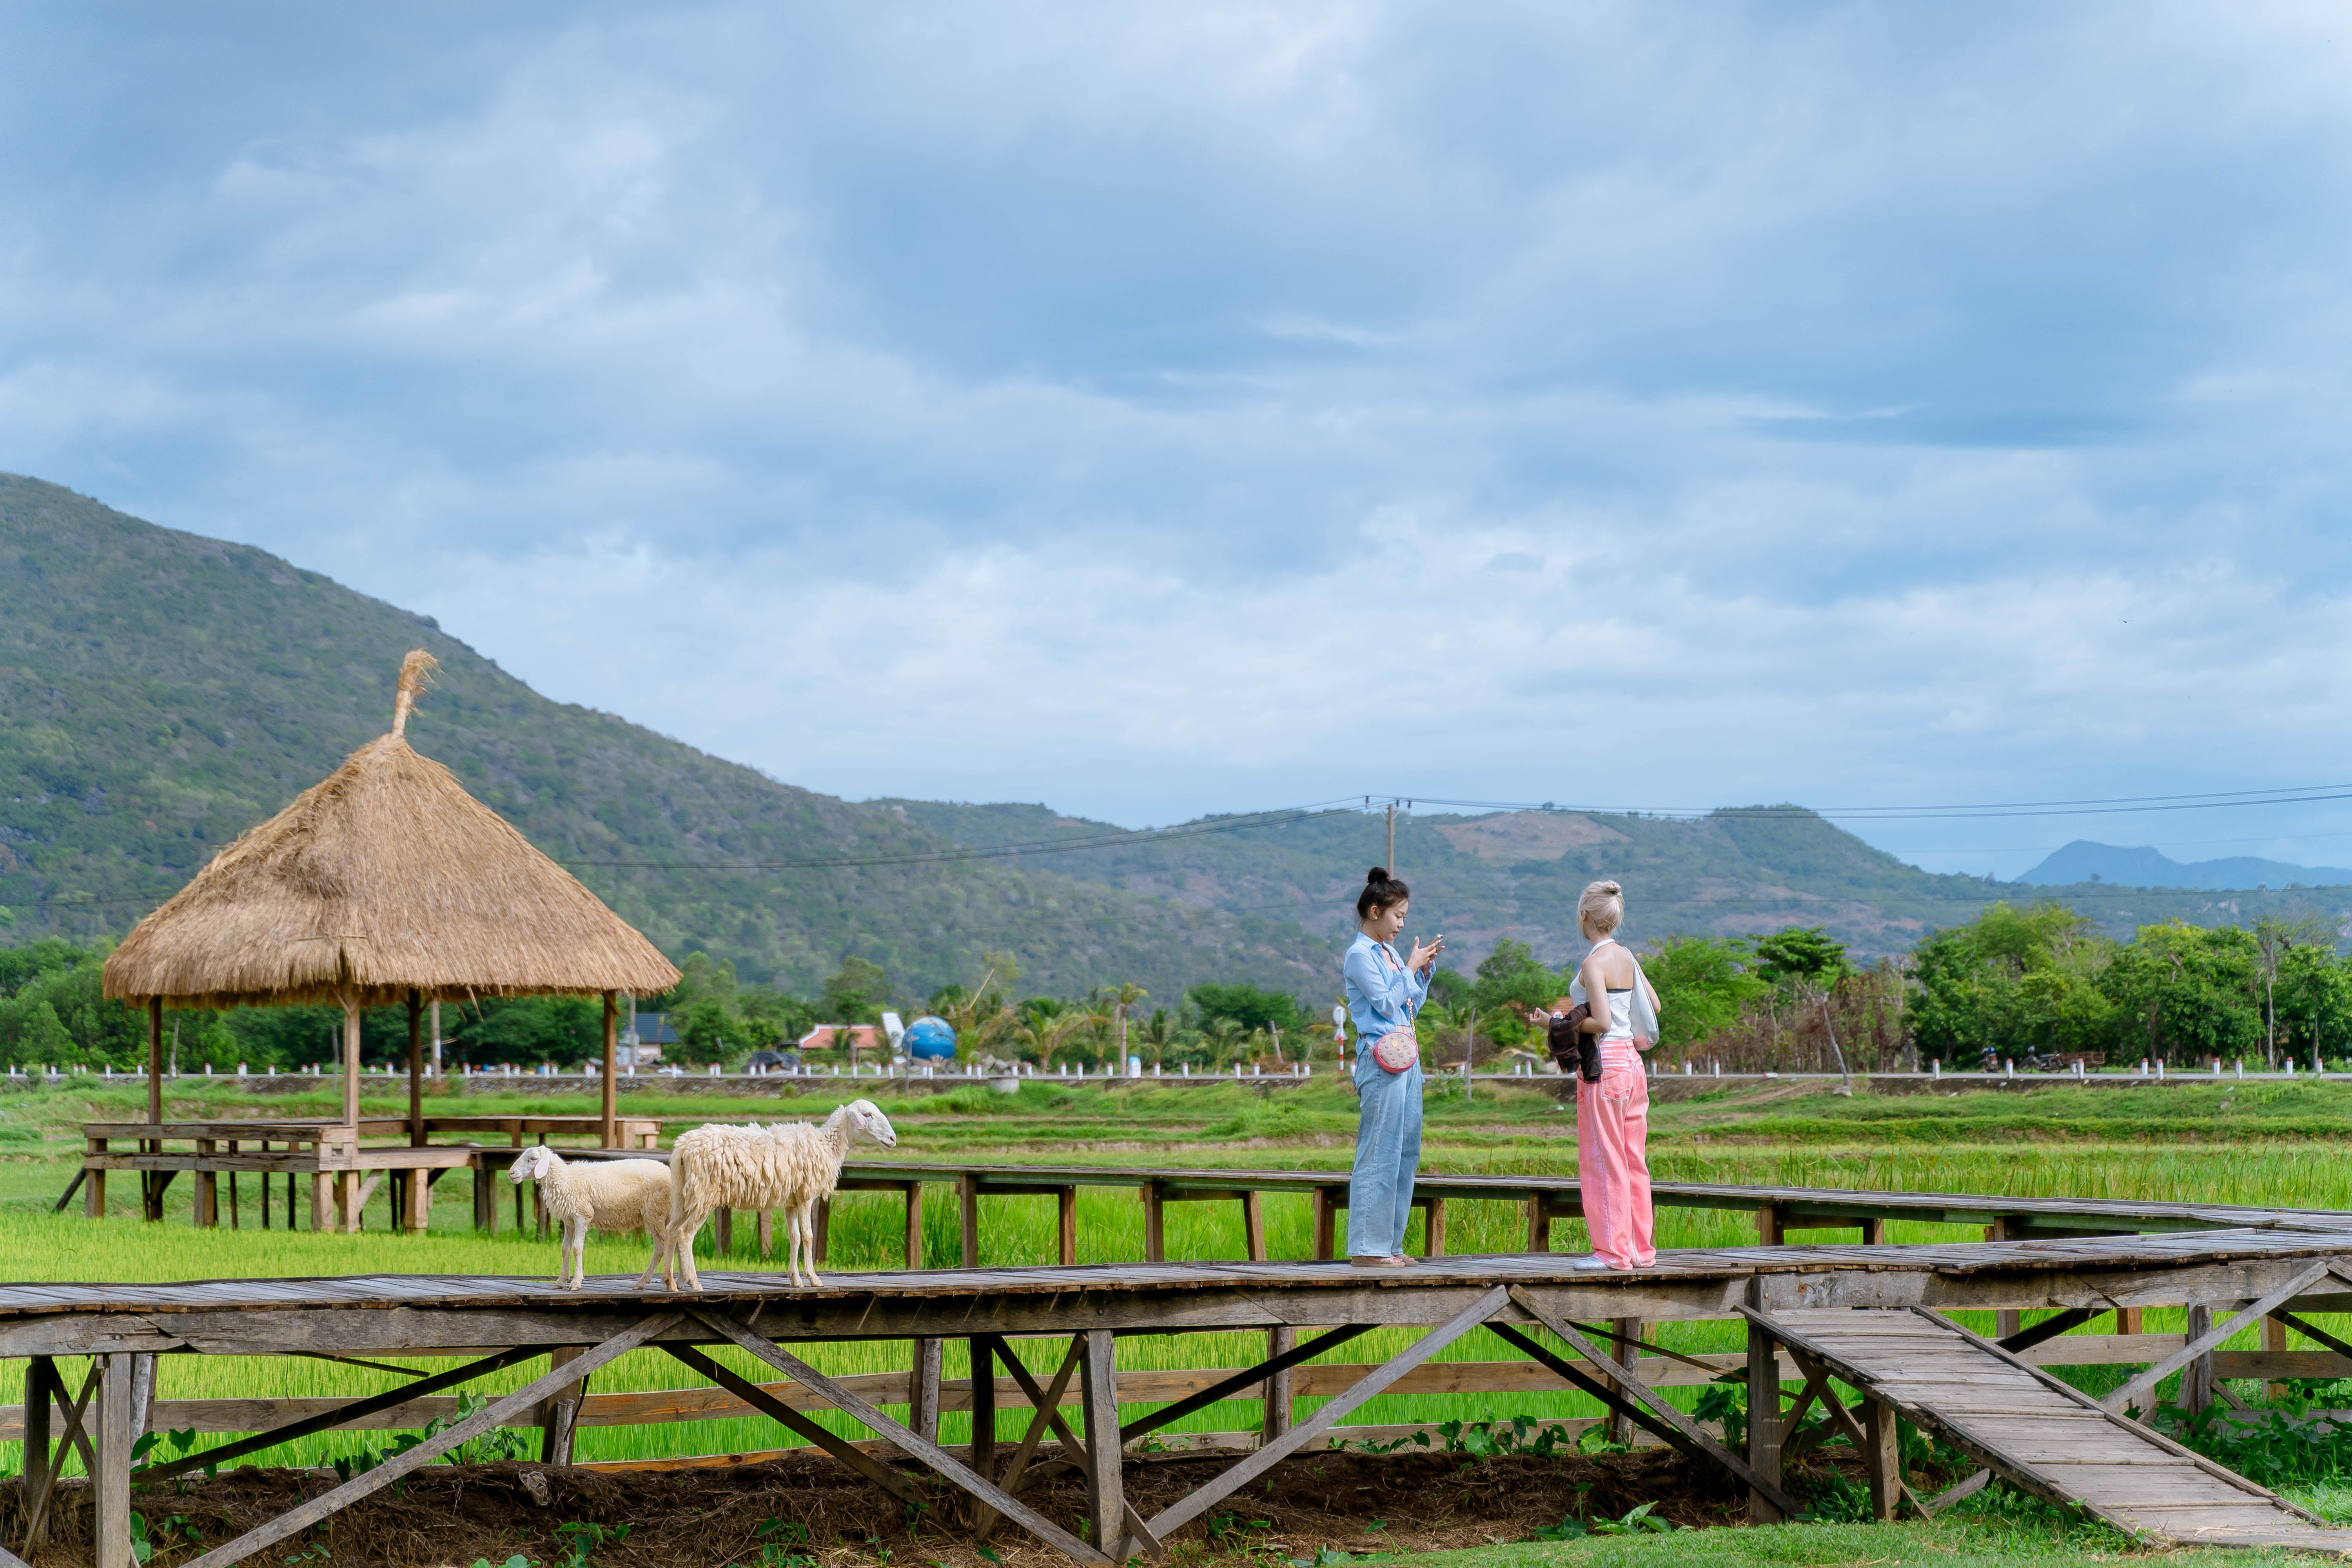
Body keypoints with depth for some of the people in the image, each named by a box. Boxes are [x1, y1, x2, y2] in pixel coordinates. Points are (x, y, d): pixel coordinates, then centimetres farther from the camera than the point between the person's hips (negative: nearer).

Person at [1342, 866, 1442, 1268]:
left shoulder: (1389, 952, 17)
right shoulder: (1360, 955, -9)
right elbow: (1385, 1003, -14)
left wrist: (1425, 970, 11)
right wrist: (1411, 968, -8)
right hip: (1381, 1060, -9)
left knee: (1406, 1148, 10)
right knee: (1379, 1151, -7)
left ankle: (1389, 1242, 16)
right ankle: (1367, 1247, -4)